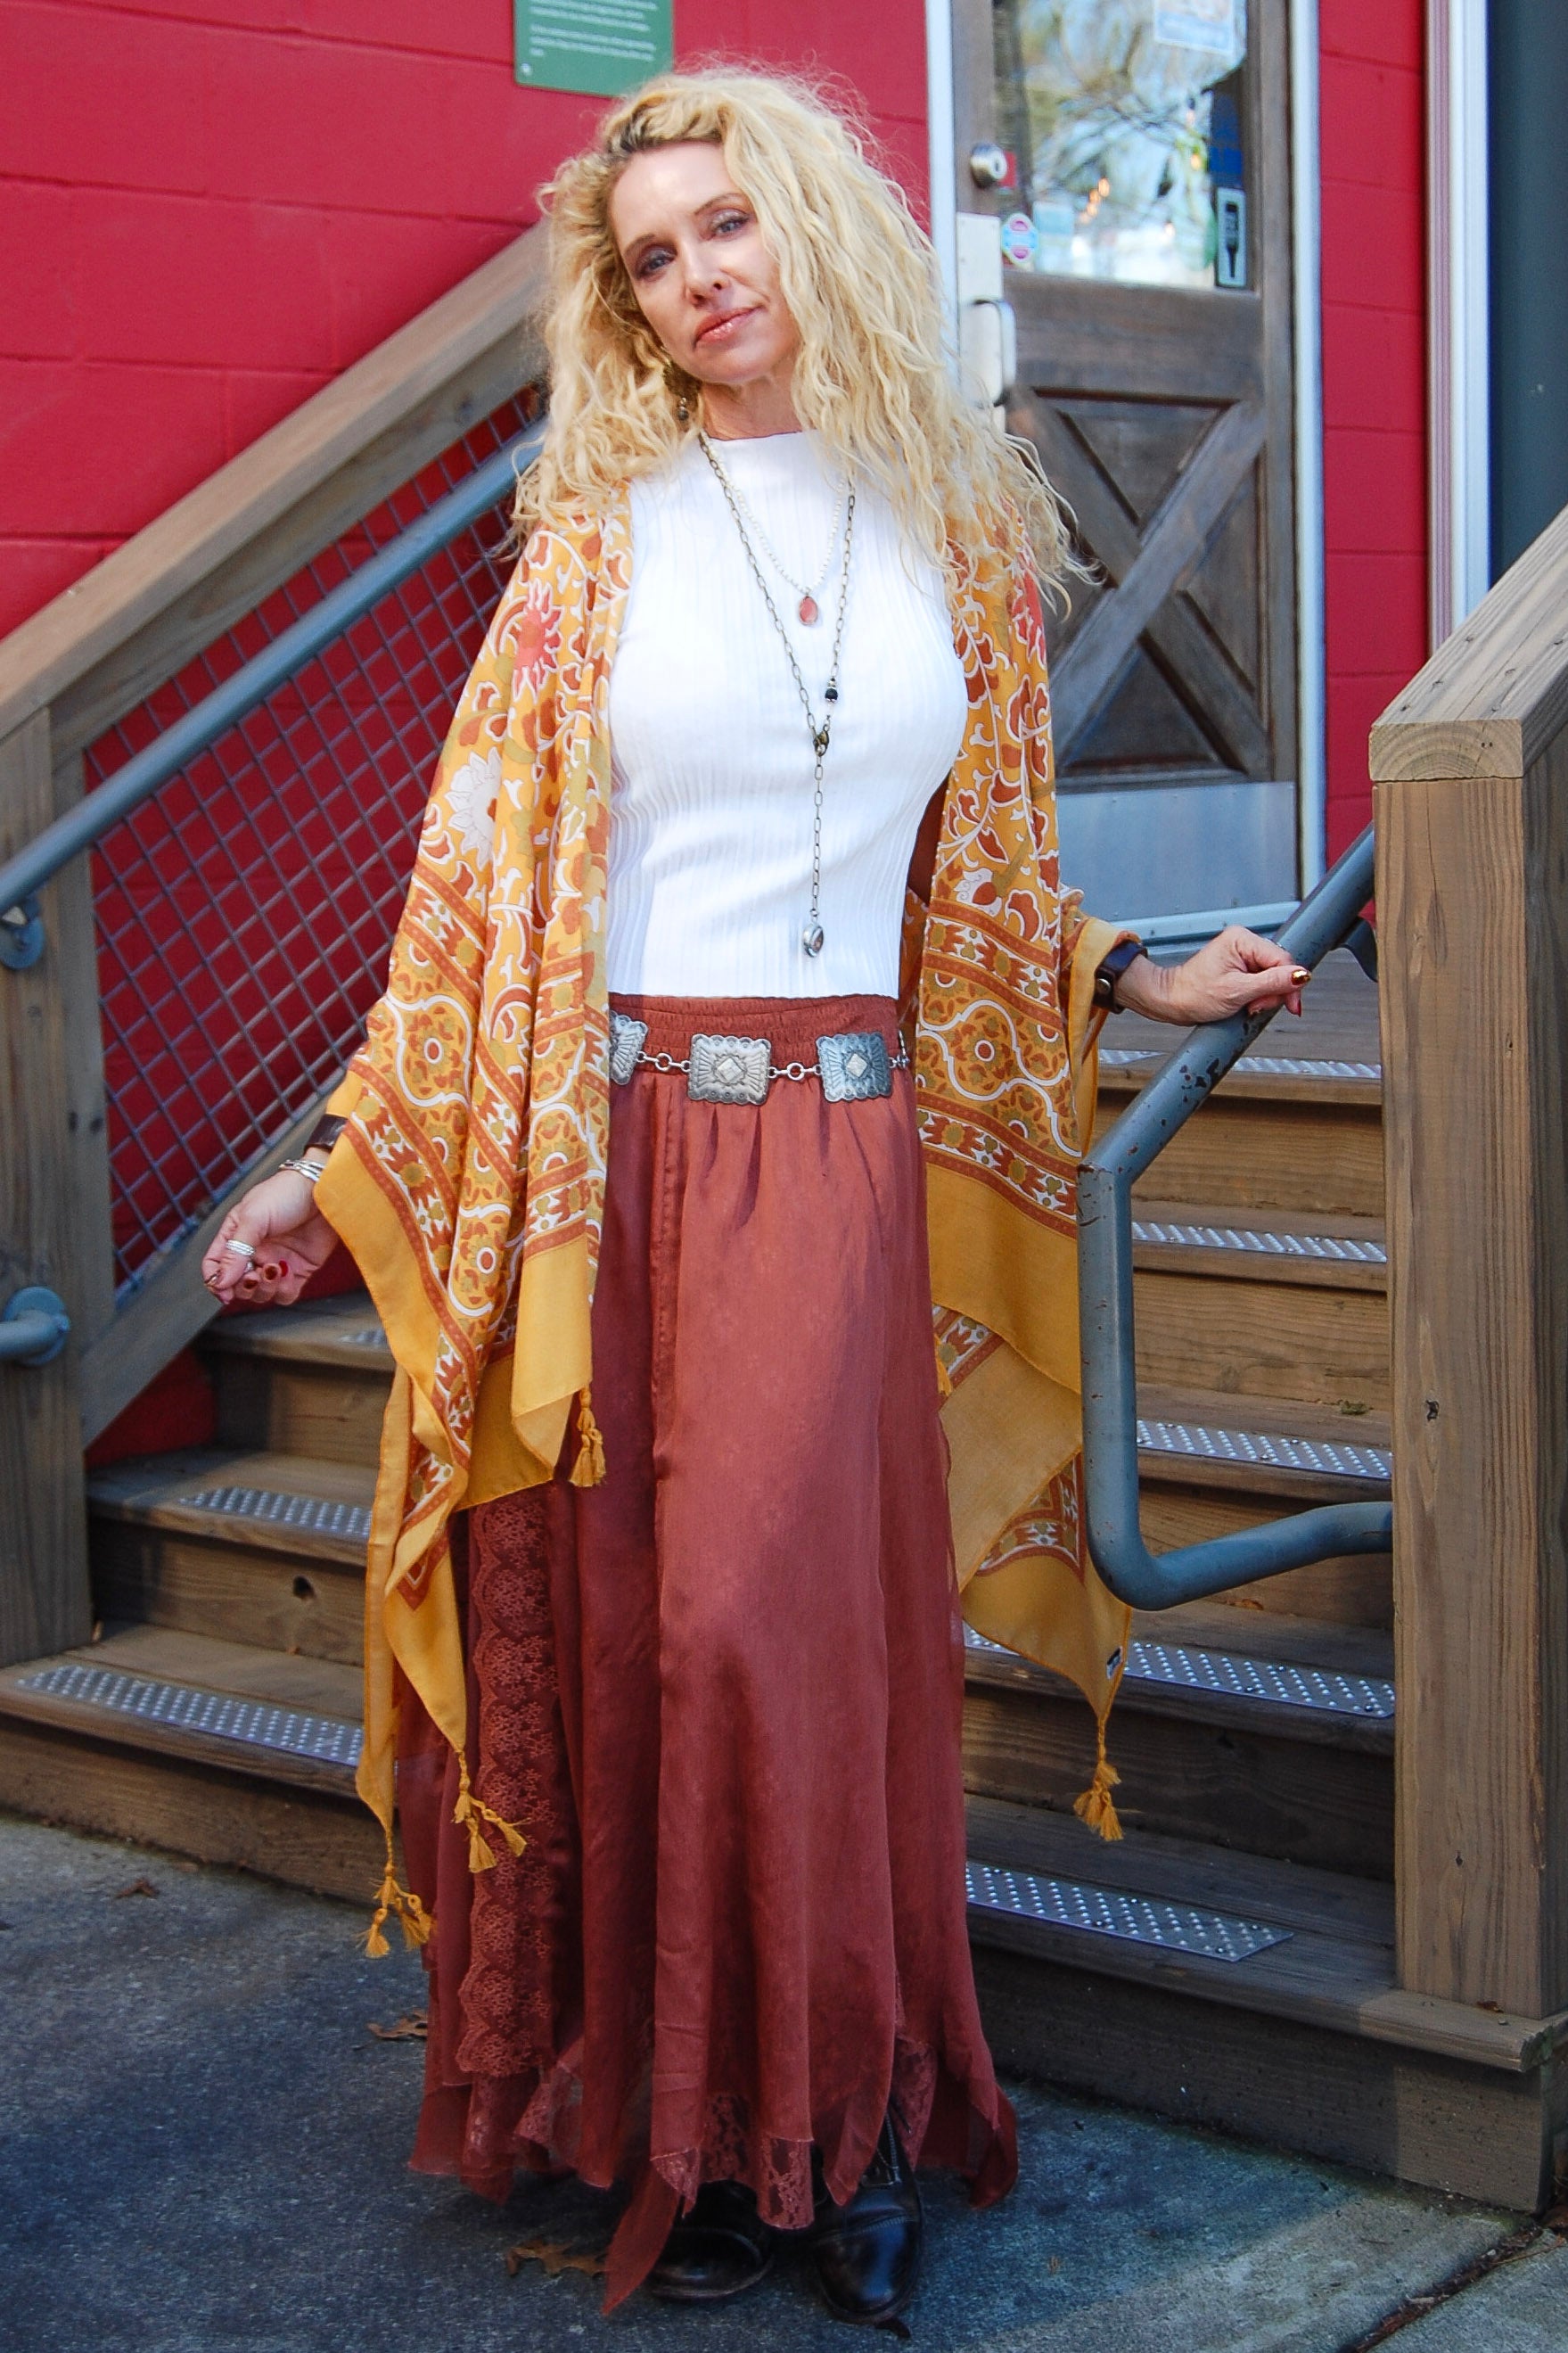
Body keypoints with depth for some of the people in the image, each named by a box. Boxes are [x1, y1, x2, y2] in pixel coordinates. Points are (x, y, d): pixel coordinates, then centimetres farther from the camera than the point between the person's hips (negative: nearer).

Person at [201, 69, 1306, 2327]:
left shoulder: (957, 532, 9)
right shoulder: (597, 532, 4)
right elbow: (485, 878, 2)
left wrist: (1144, 978, 12)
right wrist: (347, 1169, 0)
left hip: (841, 1147, 0)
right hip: (606, 1143, 0)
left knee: (783, 1626, -6)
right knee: (598, 1631, 2)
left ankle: (827, 2125, 12)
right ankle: (663, 2123, 16)